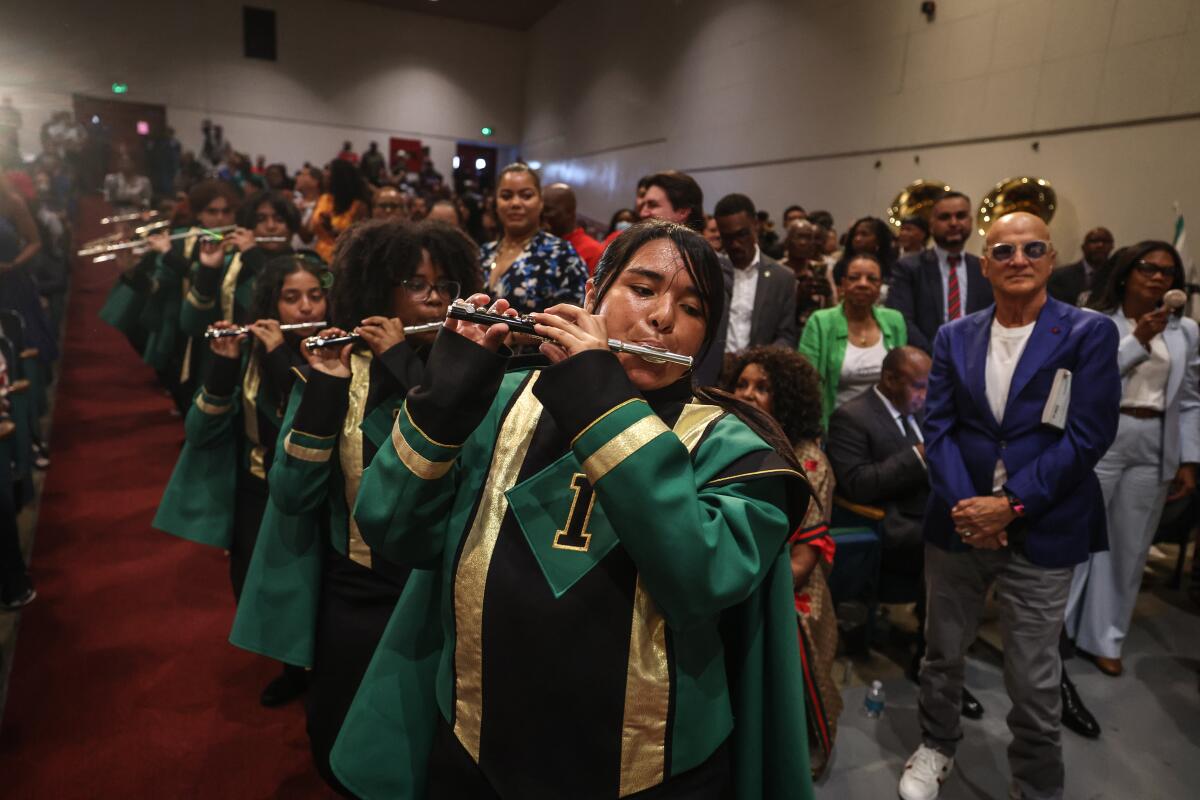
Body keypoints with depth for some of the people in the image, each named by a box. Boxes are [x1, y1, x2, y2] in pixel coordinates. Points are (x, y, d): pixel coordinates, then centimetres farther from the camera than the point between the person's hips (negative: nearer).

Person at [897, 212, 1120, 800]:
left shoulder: (1089, 334, -3)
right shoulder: (954, 337, 6)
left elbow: (1087, 436, -10)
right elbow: (937, 427, 1)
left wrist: (1011, 505, -16)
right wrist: (964, 506, -12)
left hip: (1041, 531, -3)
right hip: (959, 522, 3)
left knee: (1034, 681, 5)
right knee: (942, 653, 17)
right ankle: (936, 746, 42)